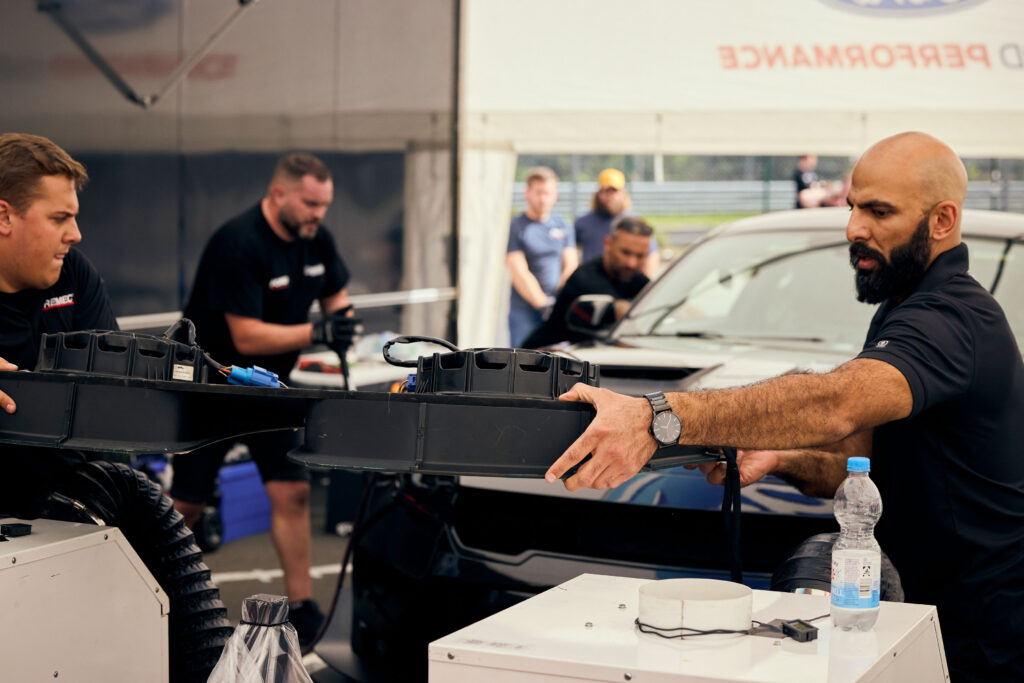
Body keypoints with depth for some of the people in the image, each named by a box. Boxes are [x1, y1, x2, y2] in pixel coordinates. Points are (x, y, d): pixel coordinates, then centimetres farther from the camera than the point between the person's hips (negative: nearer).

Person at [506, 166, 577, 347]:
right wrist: (543, 304, -17)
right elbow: (519, 274, -9)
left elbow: (571, 268, 8)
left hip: (559, 311, 4)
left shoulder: (564, 227, 13)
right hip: (524, 310, -4)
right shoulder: (515, 227, -2)